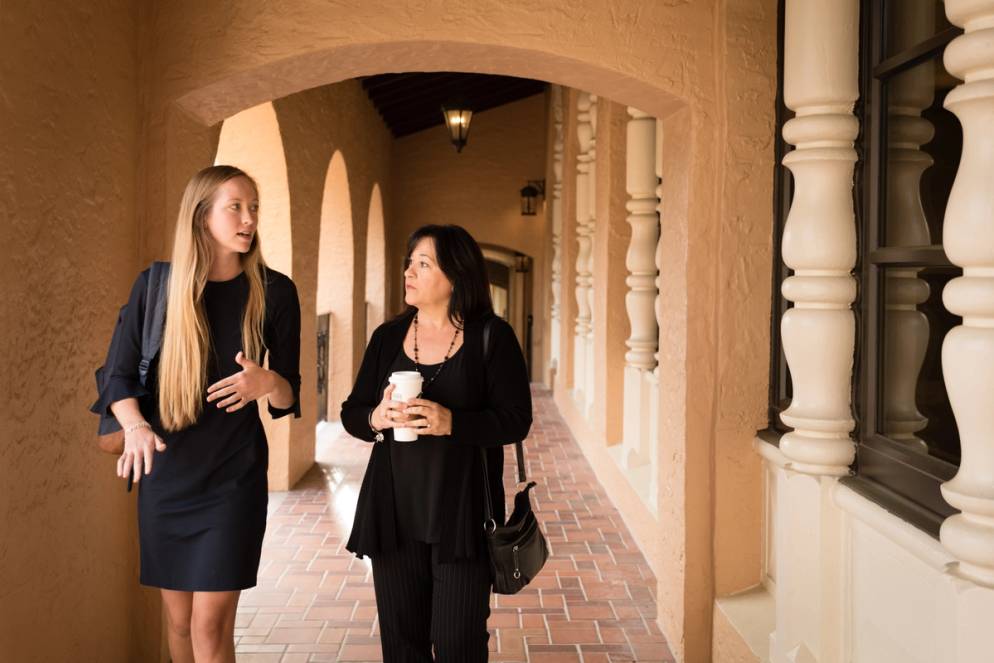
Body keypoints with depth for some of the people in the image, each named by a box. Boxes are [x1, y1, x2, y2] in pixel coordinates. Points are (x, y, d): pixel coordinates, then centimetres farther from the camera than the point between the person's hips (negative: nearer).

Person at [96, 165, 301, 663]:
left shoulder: (274, 291, -5)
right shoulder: (156, 284, -3)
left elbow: (289, 396, -1)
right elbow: (120, 376, 0)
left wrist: (265, 383, -24)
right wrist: (135, 426, -20)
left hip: (234, 476, -2)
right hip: (165, 474, 2)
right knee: (178, 619, 14)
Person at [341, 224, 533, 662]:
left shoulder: (492, 336, -3)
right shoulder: (388, 336, 8)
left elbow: (516, 420, -8)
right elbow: (351, 412, 10)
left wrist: (452, 422, -22)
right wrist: (376, 419, -12)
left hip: (463, 513, -3)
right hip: (395, 511, 4)